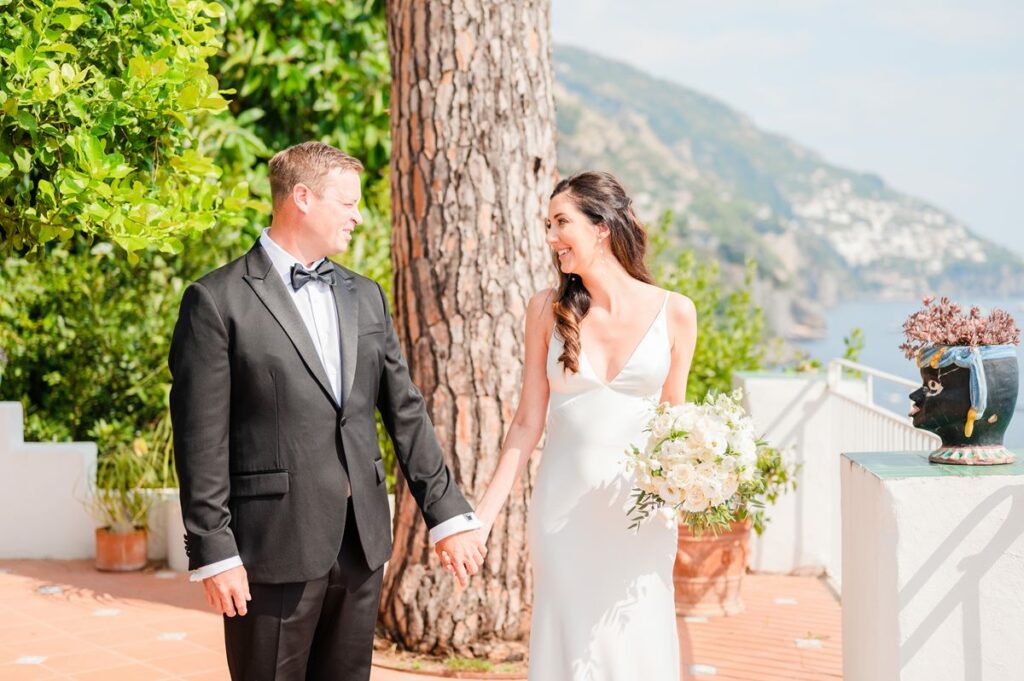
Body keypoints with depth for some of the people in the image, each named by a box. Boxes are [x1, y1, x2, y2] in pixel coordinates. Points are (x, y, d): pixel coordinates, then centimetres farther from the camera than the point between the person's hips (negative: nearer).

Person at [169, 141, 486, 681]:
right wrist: (213, 552, -12)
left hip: (362, 542, 6)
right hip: (274, 545, -6)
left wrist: (447, 513, 8)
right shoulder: (218, 301, -6)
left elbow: (405, 412, 13)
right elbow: (201, 440, -9)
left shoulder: (366, 297, 13)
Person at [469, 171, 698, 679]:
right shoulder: (548, 309, 0)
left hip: (639, 508, 0)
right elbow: (528, 422, 1)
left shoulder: (675, 312, -2)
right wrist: (483, 517, -3)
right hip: (564, 506, 1)